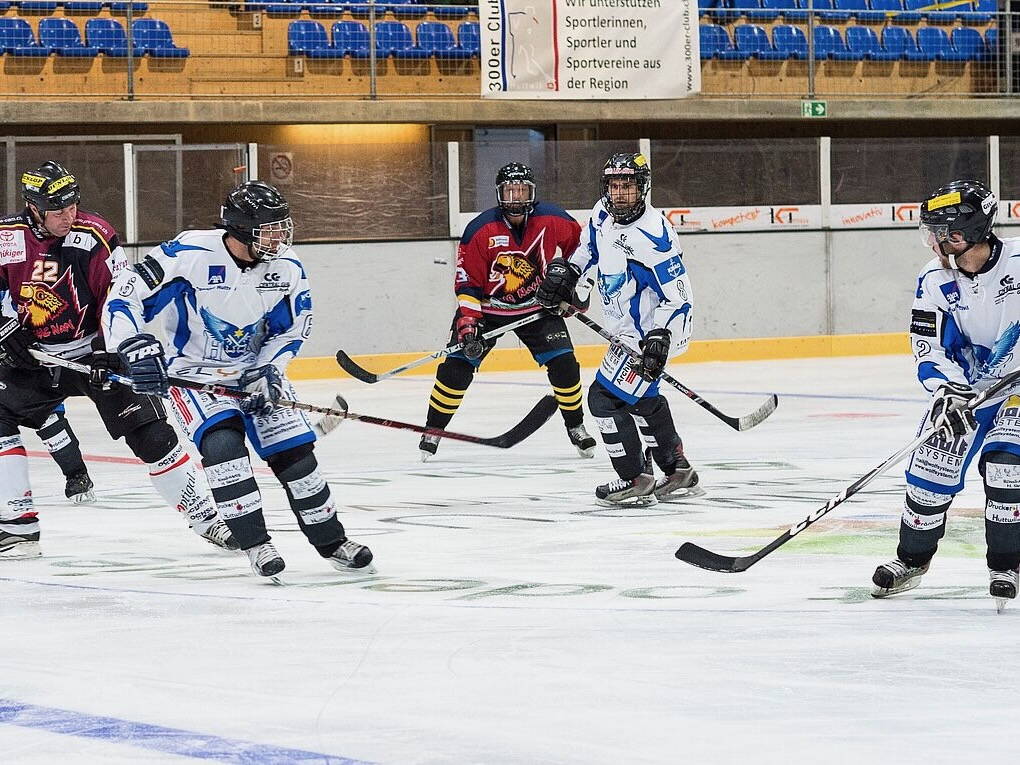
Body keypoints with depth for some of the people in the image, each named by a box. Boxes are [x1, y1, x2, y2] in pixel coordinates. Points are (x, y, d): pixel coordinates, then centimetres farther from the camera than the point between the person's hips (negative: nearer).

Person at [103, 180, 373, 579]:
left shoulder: (287, 269, -11)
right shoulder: (190, 254, -26)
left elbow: (291, 329, 4)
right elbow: (125, 297, -22)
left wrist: (268, 371, -11)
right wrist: (137, 348, -33)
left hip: (255, 370, 4)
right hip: (195, 373, -4)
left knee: (294, 450, -2)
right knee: (222, 444, -25)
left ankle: (331, 541, 14)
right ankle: (255, 544, -16)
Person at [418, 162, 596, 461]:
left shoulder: (553, 220, -14)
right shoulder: (480, 230, -19)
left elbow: (580, 245, 6)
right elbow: (467, 282, -14)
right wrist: (467, 323, -23)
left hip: (537, 306, 1)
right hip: (488, 306, -1)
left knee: (563, 364, -10)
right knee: (456, 365, -10)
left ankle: (576, 426, 12)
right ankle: (433, 430, 4)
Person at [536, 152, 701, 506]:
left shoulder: (654, 236, -26)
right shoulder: (603, 213, -1)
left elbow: (678, 296, -23)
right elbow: (589, 246, 23)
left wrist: (659, 340, -29)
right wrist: (566, 272, 9)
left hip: (652, 331, -10)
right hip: (627, 327, 10)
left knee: (605, 396, -11)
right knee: (641, 398, 22)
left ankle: (636, 480, -2)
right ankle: (679, 474, 34)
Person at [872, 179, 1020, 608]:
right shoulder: (935, 281, -10)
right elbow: (928, 349, -10)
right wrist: (948, 391, -26)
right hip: (963, 386, 3)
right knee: (933, 462, -2)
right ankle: (912, 557, 18)